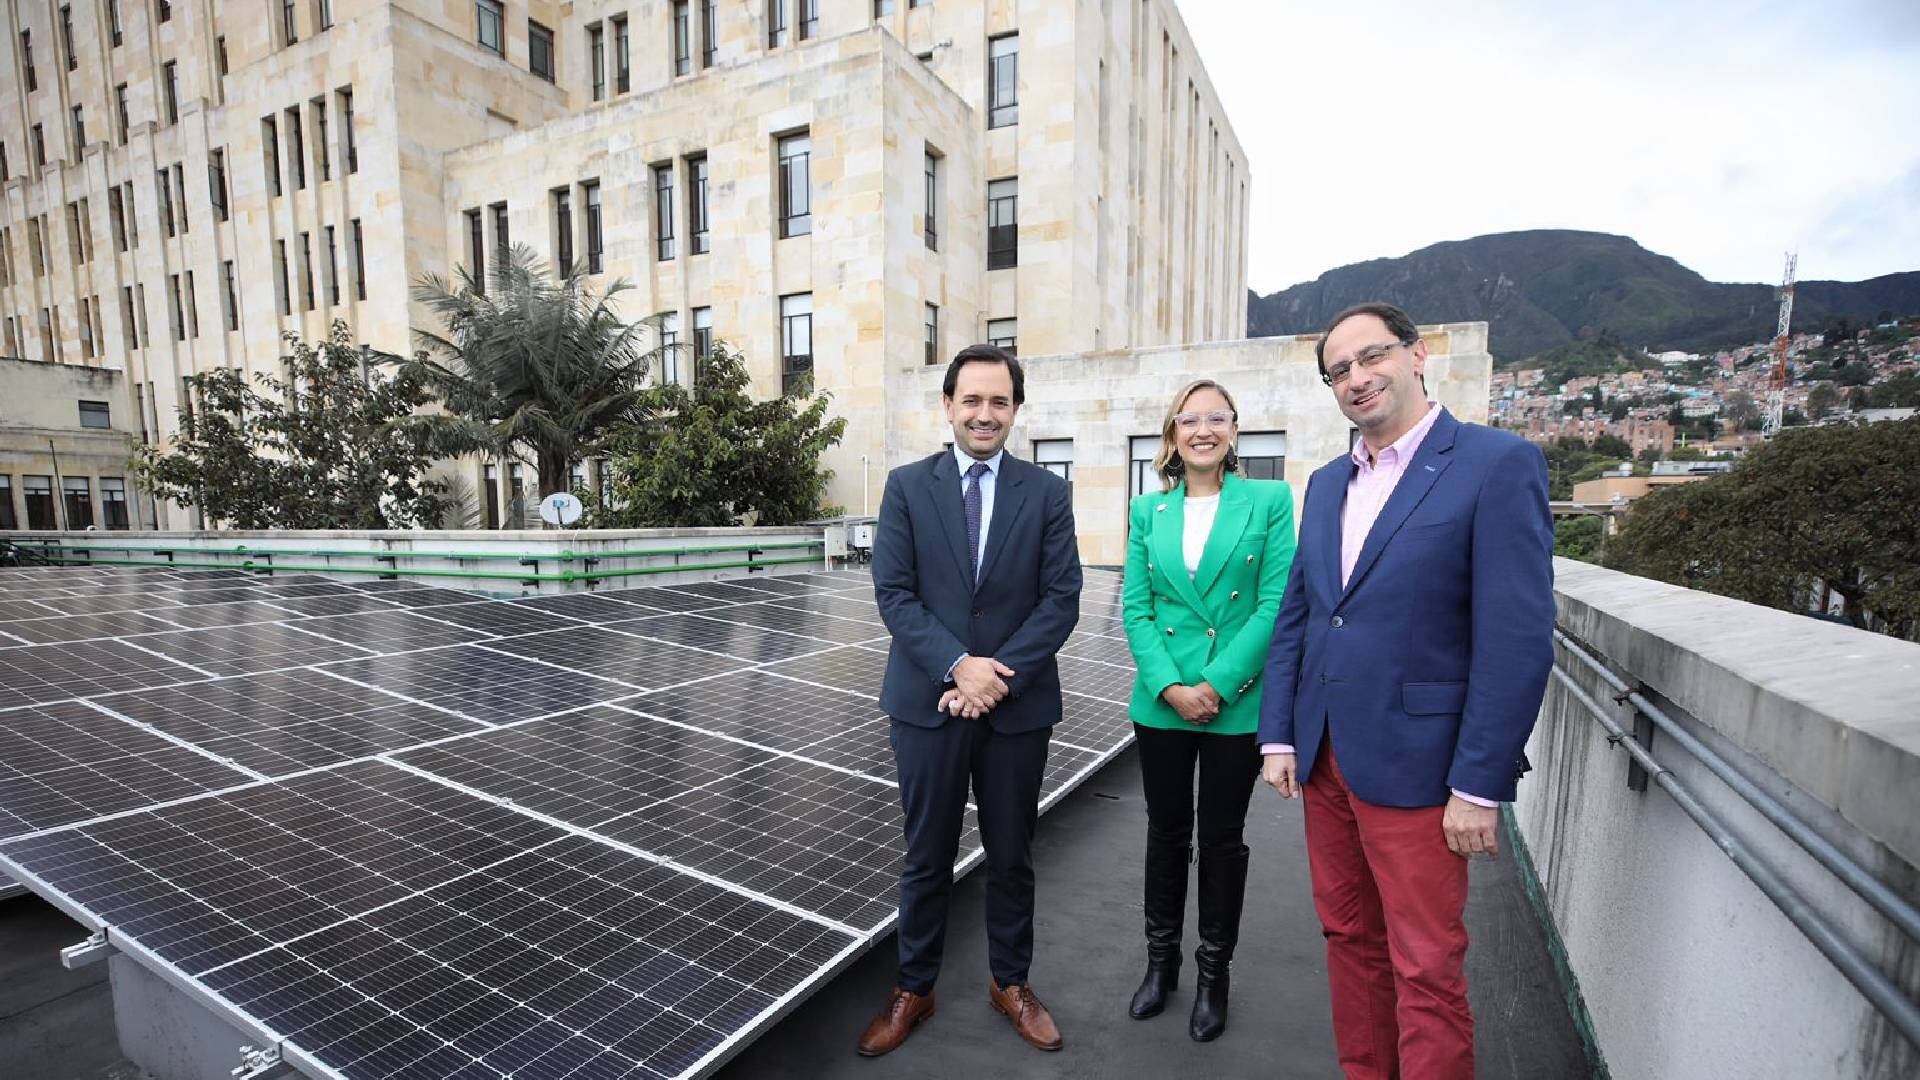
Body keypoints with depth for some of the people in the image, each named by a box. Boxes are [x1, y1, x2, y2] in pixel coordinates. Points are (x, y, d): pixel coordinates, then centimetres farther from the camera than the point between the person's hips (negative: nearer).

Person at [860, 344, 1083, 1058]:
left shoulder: (1047, 493, 0)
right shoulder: (907, 486, 0)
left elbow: (1061, 599, -5)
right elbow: (893, 594, -6)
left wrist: (999, 676, -15)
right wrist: (959, 666, -18)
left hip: (1019, 706, 1)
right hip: (926, 703, 0)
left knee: (1011, 856, 17)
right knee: (927, 858, 15)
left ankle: (1010, 984, 40)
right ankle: (913, 990, 36)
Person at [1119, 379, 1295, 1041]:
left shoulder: (1270, 501, -4)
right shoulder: (1147, 511, 3)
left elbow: (1274, 605, -9)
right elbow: (1136, 608, 0)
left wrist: (1217, 684, -15)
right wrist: (1170, 686, -12)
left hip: (1238, 703, -2)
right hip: (1161, 703, 2)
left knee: (1223, 838, 13)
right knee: (1166, 832, 15)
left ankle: (1214, 972, 33)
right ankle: (1161, 959, 36)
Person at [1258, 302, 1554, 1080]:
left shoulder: (1498, 463, -9)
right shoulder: (1327, 482, 10)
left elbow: (1518, 638, -14)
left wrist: (1479, 785, -15)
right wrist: (1279, 736, 6)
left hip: (1414, 768, -6)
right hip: (1323, 760, 6)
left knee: (1426, 971, 7)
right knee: (1349, 941, 19)